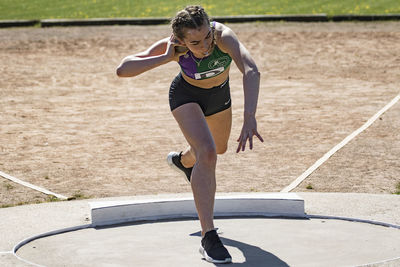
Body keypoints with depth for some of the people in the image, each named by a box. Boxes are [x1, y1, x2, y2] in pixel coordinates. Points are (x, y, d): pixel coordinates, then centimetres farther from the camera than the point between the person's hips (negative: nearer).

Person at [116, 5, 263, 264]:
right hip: (186, 95, -3)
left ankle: (182, 160, 64)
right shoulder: (173, 46, -36)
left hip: (219, 94, 3)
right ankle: (208, 237, -24)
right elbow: (123, 69, -37)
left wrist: (250, 119, -70)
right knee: (207, 152, -26)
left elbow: (251, 70, -59)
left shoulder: (223, 36, -42)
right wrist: (165, 58, -45)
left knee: (220, 148, 28)